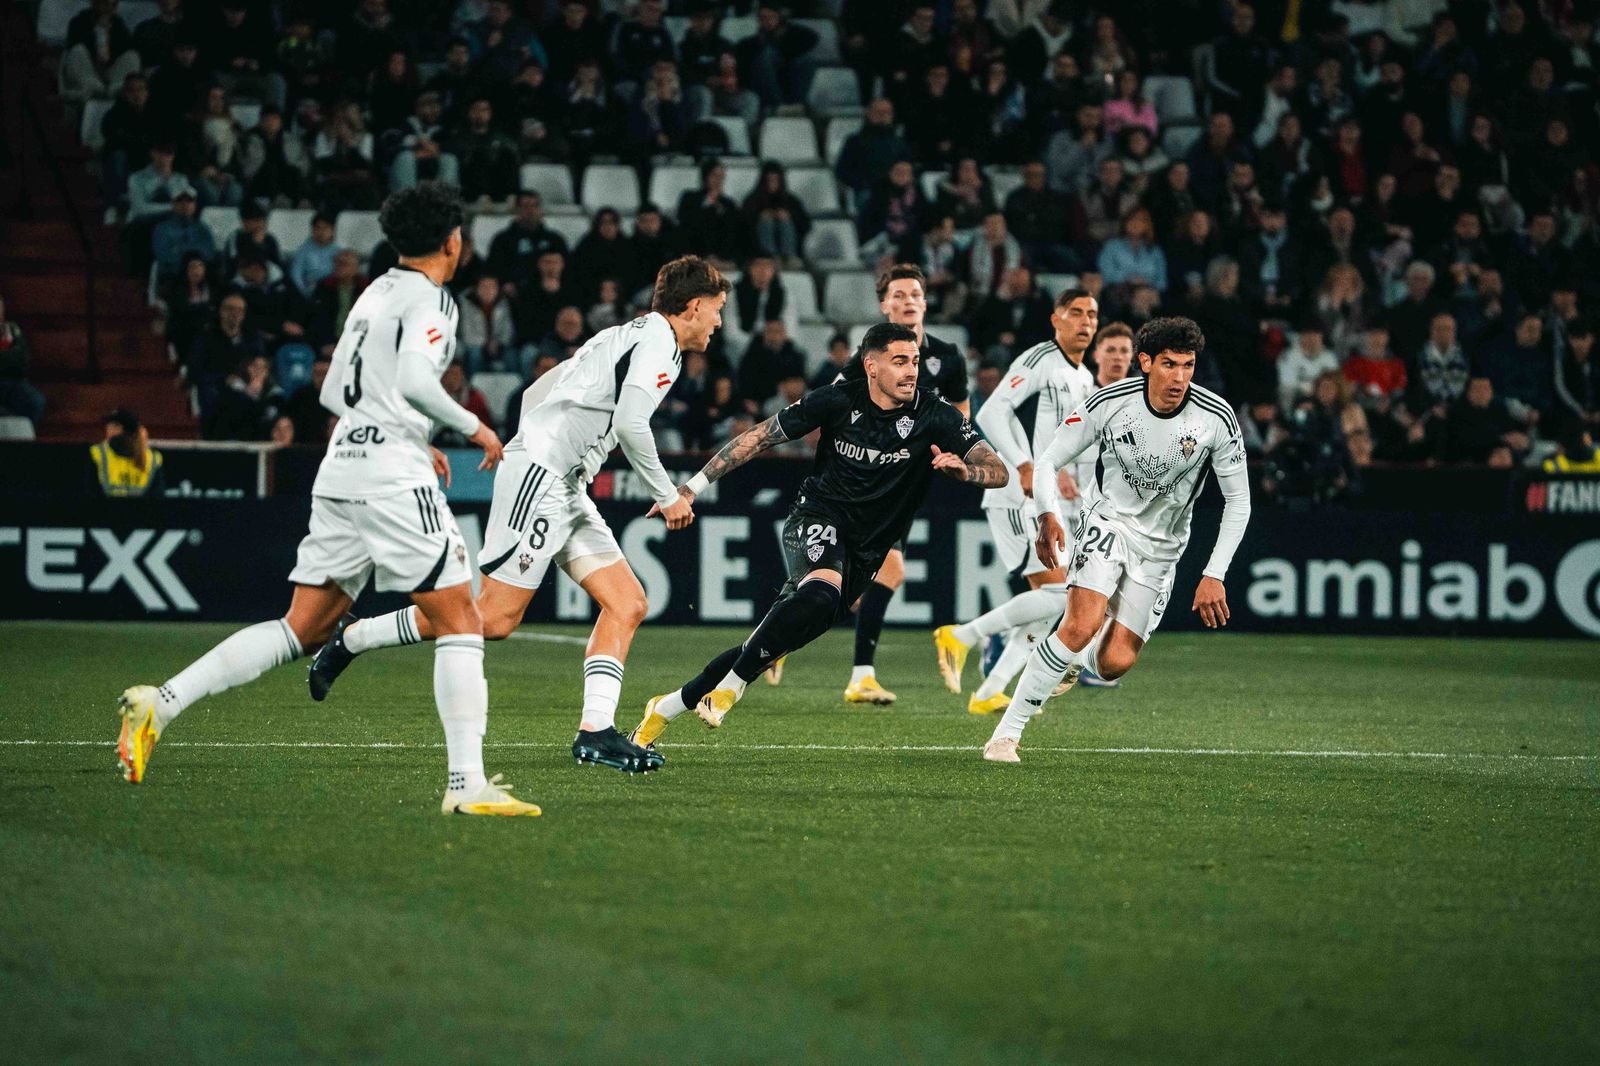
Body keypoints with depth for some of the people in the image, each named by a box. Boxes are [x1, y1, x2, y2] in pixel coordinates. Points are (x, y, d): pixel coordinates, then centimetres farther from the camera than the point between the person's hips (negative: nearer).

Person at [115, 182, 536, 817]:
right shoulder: (430, 300, -6)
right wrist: (472, 427, -8)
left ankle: (160, 703, 0)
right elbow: (415, 382, -22)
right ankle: (467, 784, -10)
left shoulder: (375, 293, 19)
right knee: (460, 622, -4)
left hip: (341, 470, 8)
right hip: (392, 475, -8)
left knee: (302, 630, 9)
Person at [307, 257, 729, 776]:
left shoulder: (624, 338, 23)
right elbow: (629, 422, -22)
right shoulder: (658, 342, -7)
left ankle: (596, 730, -6)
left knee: (627, 604, 2)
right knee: (494, 617, -12)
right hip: (540, 477, -11)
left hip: (564, 490, 11)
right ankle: (350, 638, -1)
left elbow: (536, 392, 28)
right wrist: (667, 496, -13)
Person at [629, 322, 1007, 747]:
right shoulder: (839, 401, -9)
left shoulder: (933, 415, -8)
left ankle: (666, 709, 18)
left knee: (773, 643, 2)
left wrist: (961, 468, -32)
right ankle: (730, 686, -23)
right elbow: (760, 437, -1)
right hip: (817, 520, -3)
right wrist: (693, 486, -3)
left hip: (866, 550, 3)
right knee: (821, 594, -37)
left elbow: (999, 471, -9)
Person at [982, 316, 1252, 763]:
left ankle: (1079, 656, 32)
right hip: (1110, 521, -2)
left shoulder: (1217, 418, -17)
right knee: (1082, 625, -26)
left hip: (1161, 546, 2)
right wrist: (1047, 516, -29)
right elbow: (1047, 461, -8)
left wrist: (1215, 576, -14)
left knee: (1115, 663, -7)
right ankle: (1006, 733, -17)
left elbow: (1238, 500, -7)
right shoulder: (1109, 404, -18)